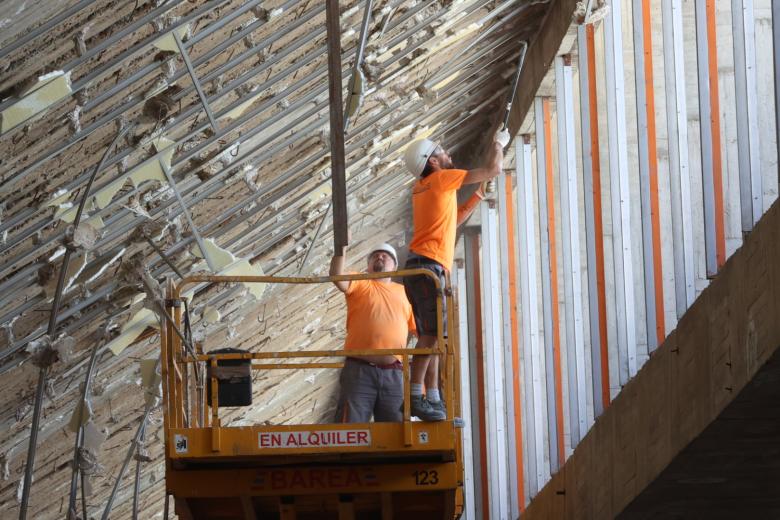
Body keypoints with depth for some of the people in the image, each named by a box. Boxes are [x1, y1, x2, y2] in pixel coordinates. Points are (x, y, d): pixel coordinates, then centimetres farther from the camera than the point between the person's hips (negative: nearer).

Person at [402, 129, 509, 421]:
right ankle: (416, 395, -27)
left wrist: (479, 196, 34)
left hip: (419, 268, 10)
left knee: (431, 336, 6)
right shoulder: (441, 179, -2)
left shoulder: (422, 188, 23)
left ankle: (433, 400, 1)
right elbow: (493, 170, 4)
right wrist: (499, 144, 22)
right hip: (429, 265, -10)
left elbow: (454, 220, 36)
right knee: (432, 333, -18)